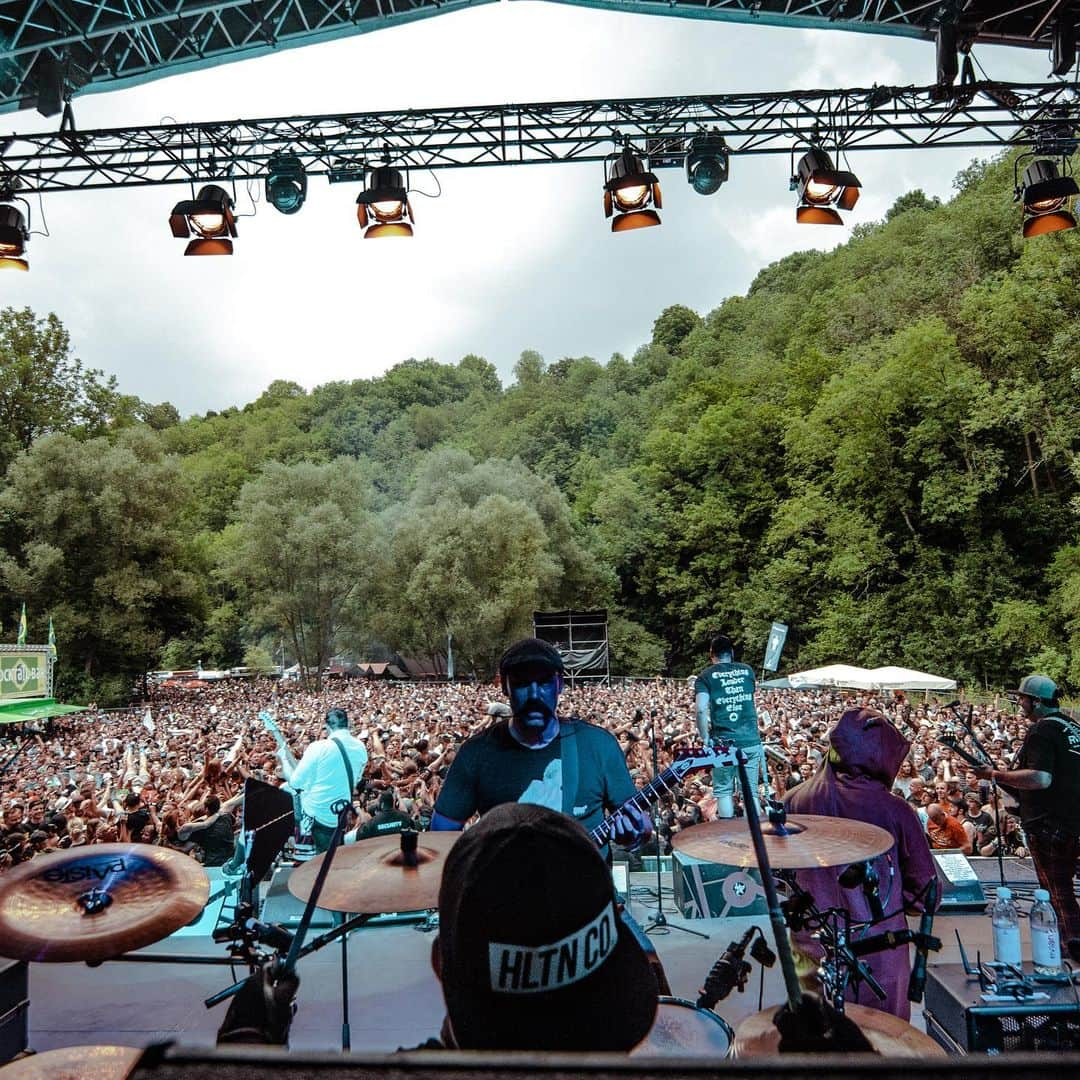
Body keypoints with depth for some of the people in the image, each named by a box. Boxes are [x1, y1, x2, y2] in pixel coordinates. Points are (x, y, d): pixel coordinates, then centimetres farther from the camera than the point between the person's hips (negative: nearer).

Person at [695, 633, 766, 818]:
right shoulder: (747, 670, 11)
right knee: (751, 792, 8)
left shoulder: (705, 677, 0)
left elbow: (701, 710, -13)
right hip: (751, 741, 3)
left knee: (724, 791, 8)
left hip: (723, 742, -2)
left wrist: (705, 739, -4)